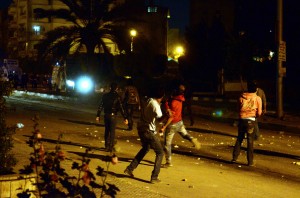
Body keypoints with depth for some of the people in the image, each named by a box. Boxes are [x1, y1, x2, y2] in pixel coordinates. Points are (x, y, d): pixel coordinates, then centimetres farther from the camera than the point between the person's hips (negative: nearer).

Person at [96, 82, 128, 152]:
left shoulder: (105, 95, 2)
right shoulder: (117, 96, -10)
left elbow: (100, 106, 3)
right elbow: (121, 107, -14)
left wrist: (98, 115, 9)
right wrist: (125, 118, -13)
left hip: (106, 115, 4)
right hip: (113, 115, -4)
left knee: (106, 131, 14)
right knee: (112, 131, 4)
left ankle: (107, 146, 17)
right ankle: (111, 147, 5)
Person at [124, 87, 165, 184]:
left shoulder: (146, 101, 8)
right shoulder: (154, 104, -17)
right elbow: (158, 115, -34)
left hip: (141, 129, 9)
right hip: (149, 131, -8)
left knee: (145, 149, 30)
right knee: (160, 153, 4)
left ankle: (129, 169, 29)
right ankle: (154, 177, -1)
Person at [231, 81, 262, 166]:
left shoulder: (242, 97, 4)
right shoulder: (257, 98, -2)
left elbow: (238, 108, 9)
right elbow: (259, 113, -2)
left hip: (241, 120, 2)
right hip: (250, 120, -2)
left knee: (239, 139, 16)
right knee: (250, 141, 3)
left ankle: (234, 158, 15)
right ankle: (250, 161, 5)